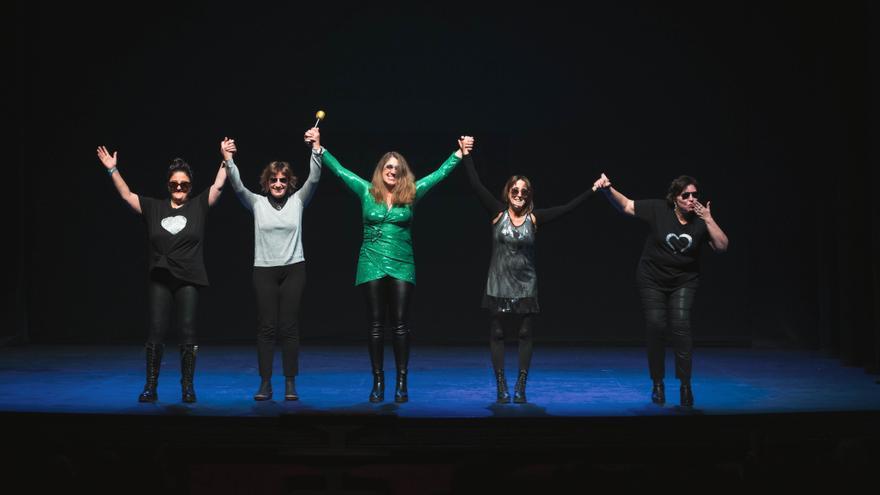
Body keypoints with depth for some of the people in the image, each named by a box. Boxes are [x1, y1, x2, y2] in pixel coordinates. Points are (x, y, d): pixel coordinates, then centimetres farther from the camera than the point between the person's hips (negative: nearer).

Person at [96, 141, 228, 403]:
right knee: (156, 333, 0)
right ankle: (150, 387, 7)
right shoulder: (154, 208, 9)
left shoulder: (199, 206, 5)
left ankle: (187, 387, 10)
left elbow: (218, 186, 0)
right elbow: (126, 195, 10)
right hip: (159, 280, 1)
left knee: (187, 334, 1)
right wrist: (112, 169, 4)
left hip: (189, 281, -1)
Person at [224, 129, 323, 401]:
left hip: (293, 269, 0)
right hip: (264, 270, 0)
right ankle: (265, 384, 4)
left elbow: (314, 179, -7)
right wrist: (228, 161, -24)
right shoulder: (257, 203, 5)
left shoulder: (297, 201, 4)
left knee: (289, 327, 1)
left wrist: (316, 149, -20)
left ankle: (290, 383, 6)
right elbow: (237, 186, -8)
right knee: (266, 327, 0)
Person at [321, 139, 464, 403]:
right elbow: (339, 170, 7)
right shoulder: (366, 191, 5)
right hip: (372, 264, 0)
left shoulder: (411, 194, 5)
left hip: (402, 266, 0)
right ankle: (378, 381, 10)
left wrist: (459, 153, 3)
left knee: (399, 324, -1)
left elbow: (440, 174, 7)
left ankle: (401, 382, 4)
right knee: (376, 324, 4)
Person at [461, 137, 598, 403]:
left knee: (526, 335, 3)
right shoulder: (497, 213, -5)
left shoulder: (534, 218, -3)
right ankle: (501, 387, 11)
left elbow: (567, 208, -4)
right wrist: (466, 155, -14)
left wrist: (593, 189, -8)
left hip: (526, 286, 1)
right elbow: (476, 185, -9)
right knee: (497, 334, 3)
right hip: (499, 284, -1)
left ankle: (520, 387, 11)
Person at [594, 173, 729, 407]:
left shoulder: (702, 220, -9)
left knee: (681, 326, -15)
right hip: (652, 280, 0)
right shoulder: (658, 210, -13)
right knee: (656, 328, -3)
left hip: (684, 282, 0)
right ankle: (658, 385, 14)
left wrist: (709, 220, -24)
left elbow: (722, 246, -15)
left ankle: (685, 385, -8)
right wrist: (608, 189, -27)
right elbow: (625, 205, -10)